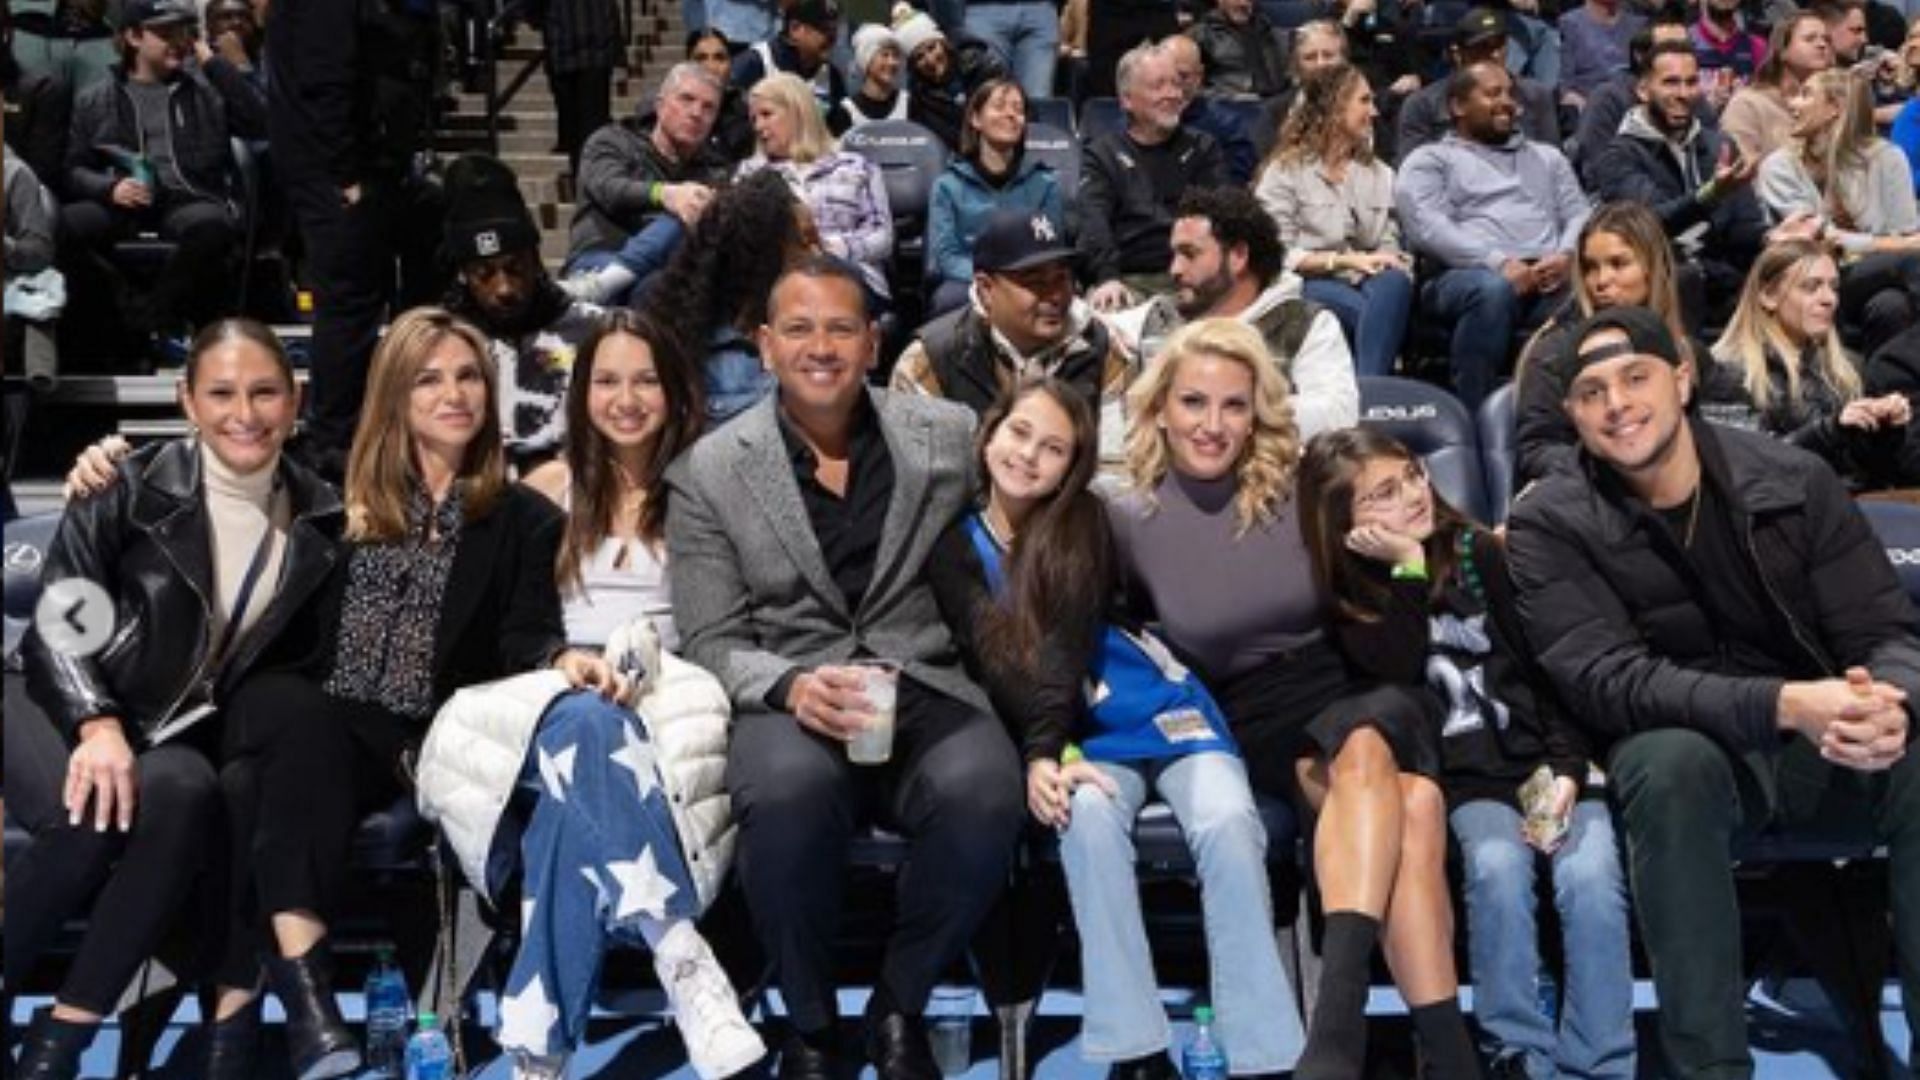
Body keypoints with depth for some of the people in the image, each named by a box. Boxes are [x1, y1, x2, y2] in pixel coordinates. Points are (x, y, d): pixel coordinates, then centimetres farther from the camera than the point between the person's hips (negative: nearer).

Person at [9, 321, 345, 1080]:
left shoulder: (321, 520, 6)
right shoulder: (132, 486, -2)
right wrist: (97, 723, -26)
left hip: (188, 740, 2)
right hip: (63, 715, -1)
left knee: (182, 793, -34)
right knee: (95, 810, -36)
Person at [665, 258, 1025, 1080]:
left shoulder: (951, 436, 7)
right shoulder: (709, 471, 4)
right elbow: (712, 642, 1)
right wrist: (791, 686, -18)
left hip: (924, 689, 1)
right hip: (788, 701, -1)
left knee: (980, 791, -33)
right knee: (788, 790, -37)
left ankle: (900, 1005, -4)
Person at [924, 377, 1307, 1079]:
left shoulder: (1083, 524, 1)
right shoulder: (954, 548, 6)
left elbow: (1067, 644, -12)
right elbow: (990, 666, -3)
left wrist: (1043, 747, -25)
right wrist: (1044, 753, -19)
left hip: (1163, 710, -1)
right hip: (1082, 731, 1)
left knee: (1228, 824, -29)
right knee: (1088, 819, -33)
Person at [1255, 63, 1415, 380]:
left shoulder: (1380, 174, 26)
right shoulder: (1286, 170, 7)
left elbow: (1390, 246, 15)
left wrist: (1389, 261, -9)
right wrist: (1344, 260, -14)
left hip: (1366, 282, 4)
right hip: (1307, 285, -4)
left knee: (1395, 282, -33)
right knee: (1373, 314, -36)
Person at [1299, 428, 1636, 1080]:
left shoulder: (1481, 555, 5)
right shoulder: (1352, 599, 6)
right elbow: (1399, 675, -13)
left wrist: (1567, 771, -11)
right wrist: (1408, 568, -14)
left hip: (1549, 760, 1)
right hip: (1469, 780, 0)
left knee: (1589, 875, -27)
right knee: (1498, 867, -31)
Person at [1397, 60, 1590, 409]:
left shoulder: (1547, 157, 34)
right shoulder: (1429, 160, 17)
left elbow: (1579, 214, 21)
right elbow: (1427, 228, -2)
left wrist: (1566, 255, -4)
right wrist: (1499, 262, -15)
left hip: (1550, 278, 3)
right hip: (1468, 275, -3)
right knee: (1493, 289, -41)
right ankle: (1473, 417, -37)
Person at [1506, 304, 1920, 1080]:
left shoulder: (1795, 481, 0)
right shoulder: (1549, 525, -7)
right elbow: (1605, 681, -19)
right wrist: (1782, 704, -33)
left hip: (1818, 751, 2)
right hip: (1682, 749, -2)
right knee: (1672, 763, -37)